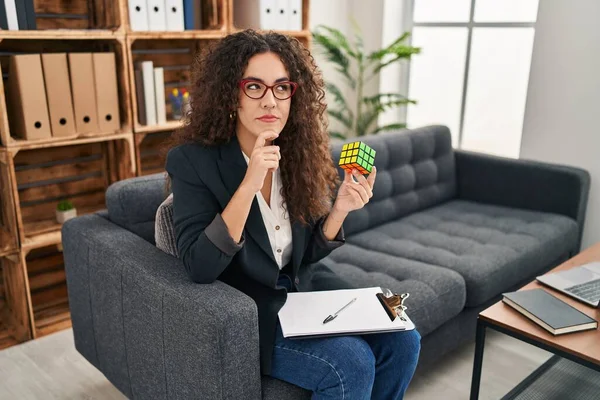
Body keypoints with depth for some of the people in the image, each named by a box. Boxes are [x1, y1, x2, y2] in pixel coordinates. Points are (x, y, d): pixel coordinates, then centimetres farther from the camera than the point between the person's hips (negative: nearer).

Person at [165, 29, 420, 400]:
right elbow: (200, 267, -24)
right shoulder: (193, 160, -16)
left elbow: (306, 255, 3)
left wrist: (340, 210, -17)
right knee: (352, 363, -22)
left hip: (306, 289, 5)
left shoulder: (300, 153, -3)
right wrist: (249, 184, -32)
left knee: (402, 341, -7)